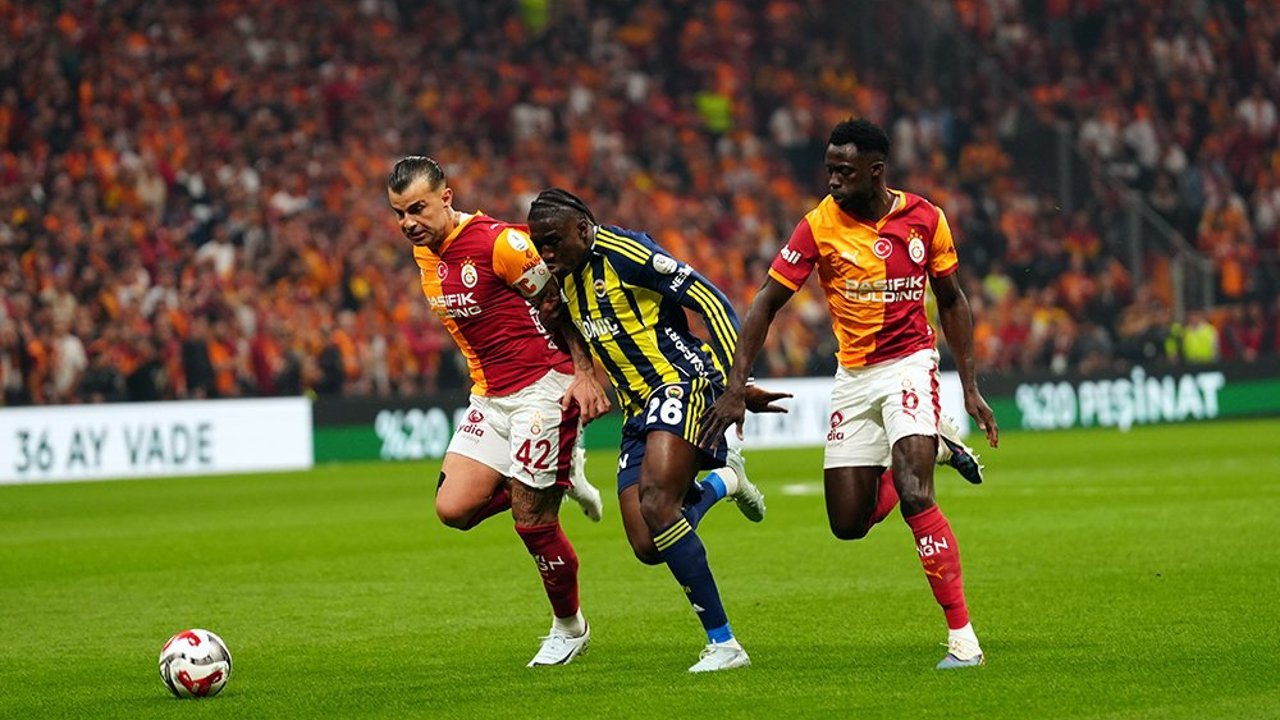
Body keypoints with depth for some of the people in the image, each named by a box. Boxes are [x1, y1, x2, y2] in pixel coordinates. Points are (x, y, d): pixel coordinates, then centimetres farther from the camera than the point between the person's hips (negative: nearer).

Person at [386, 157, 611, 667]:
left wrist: (586, 375, -18)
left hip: (542, 389, -8)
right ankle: (561, 478, 16)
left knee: (531, 521, -4)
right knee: (454, 508, -7)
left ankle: (569, 627, 20)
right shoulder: (425, 252, 7)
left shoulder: (498, 242, -18)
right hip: (489, 396, 8)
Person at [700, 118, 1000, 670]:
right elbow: (767, 303, -5)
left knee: (914, 496, -22)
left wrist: (970, 387, 4)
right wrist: (735, 387, -13)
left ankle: (963, 638, -18)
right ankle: (929, 455, 32)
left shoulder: (925, 220, -6)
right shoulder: (819, 226, -9)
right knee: (848, 524, 2)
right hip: (853, 377, 2)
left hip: (909, 364, -2)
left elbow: (951, 301, 8)